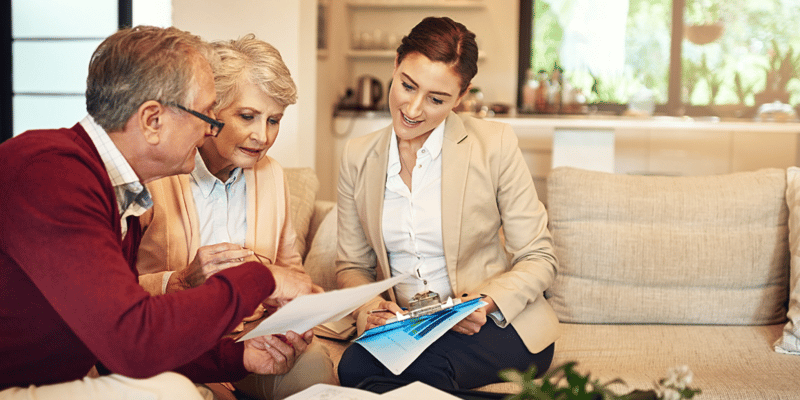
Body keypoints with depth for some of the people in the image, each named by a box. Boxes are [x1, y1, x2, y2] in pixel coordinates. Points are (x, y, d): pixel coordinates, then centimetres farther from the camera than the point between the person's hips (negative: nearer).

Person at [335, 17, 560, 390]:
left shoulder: (495, 144, -7)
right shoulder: (358, 156, 4)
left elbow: (538, 259, -3)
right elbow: (352, 265, 10)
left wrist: (485, 303, -21)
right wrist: (367, 307, -13)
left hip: (497, 326, -2)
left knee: (424, 367, -34)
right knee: (354, 365, -30)